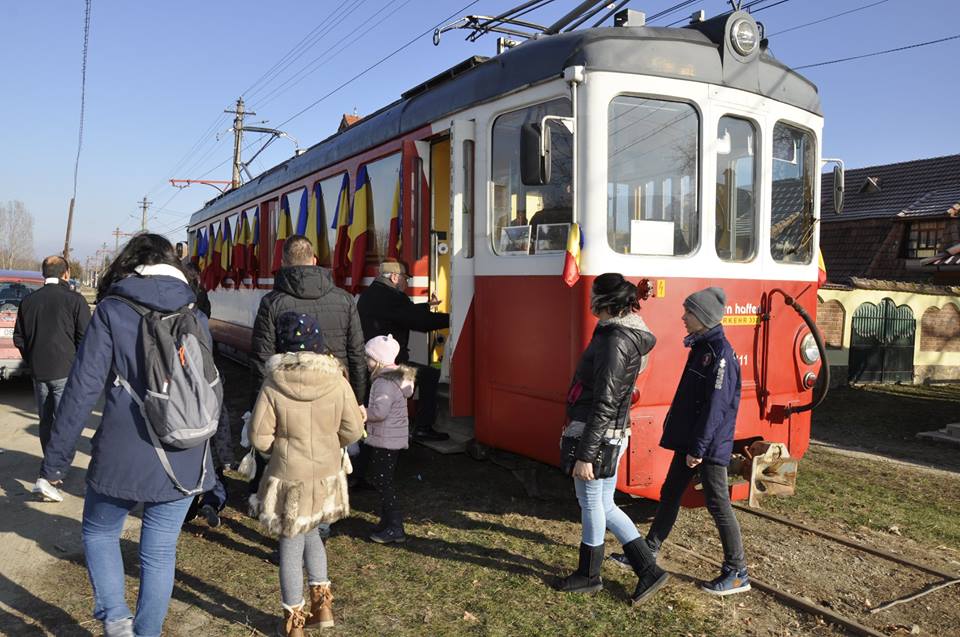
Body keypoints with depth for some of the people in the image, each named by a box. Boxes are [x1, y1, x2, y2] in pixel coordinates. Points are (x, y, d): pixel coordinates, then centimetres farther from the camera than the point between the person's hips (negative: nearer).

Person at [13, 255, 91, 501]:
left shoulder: (28, 301, 7)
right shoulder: (74, 300, -9)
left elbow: (19, 338, 12)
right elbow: (85, 338, -10)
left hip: (39, 372, 6)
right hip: (66, 372, -5)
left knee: (46, 422, 17)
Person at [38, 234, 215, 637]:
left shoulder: (112, 311, -5)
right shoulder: (195, 316, 5)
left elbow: (82, 389, -9)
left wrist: (56, 459, -2)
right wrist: (212, 456, 21)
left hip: (124, 458, -3)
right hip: (184, 461, 3)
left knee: (98, 533, 22)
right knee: (160, 553, 14)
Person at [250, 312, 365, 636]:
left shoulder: (273, 386, -16)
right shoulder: (337, 382, -11)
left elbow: (259, 437, -13)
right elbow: (352, 430, -5)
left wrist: (282, 445, 8)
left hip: (289, 478, -3)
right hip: (327, 475, 3)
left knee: (291, 543, 11)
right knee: (309, 533, 25)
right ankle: (322, 603, 31)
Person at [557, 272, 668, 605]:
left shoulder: (615, 340, -19)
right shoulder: (627, 335, 11)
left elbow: (604, 404, -22)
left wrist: (585, 455, -19)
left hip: (598, 435, -9)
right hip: (613, 434, 9)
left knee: (592, 503, 7)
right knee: (603, 506, 16)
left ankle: (589, 575, 26)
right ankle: (648, 570, 22)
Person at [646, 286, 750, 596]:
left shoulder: (720, 352, -19)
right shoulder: (701, 347, 10)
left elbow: (716, 405, -22)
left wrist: (699, 447, -21)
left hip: (710, 444, -9)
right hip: (689, 439, 9)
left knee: (717, 504, 0)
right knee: (670, 494, 16)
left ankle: (738, 574, 13)